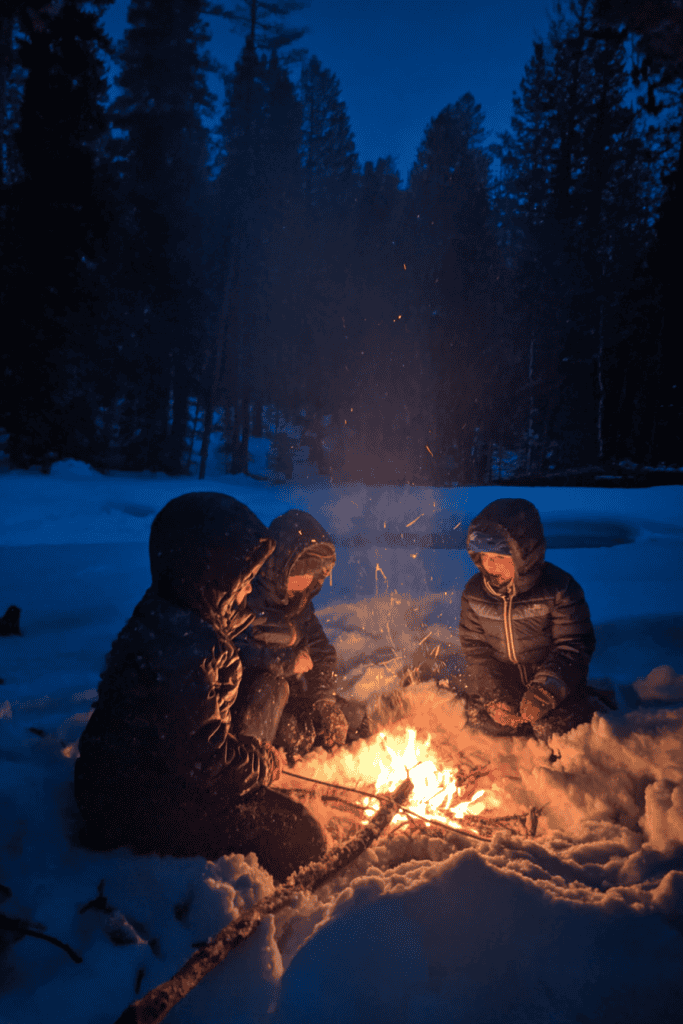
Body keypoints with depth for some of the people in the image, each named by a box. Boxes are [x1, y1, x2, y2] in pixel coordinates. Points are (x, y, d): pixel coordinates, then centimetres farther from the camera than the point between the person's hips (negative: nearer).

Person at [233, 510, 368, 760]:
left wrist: (326, 702, -4)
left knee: (353, 717, 2)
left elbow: (321, 653, 9)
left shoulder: (298, 601, 6)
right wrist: (285, 661, -27)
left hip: (288, 689, 7)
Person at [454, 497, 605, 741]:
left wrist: (545, 690, -28)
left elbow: (573, 647, -15)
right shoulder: (475, 592, -8)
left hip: (550, 674, -3)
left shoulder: (558, 588, -19)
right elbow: (475, 647, -3)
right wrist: (494, 695, -17)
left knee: (554, 725, -22)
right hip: (501, 675, 3)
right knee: (481, 717, -16)